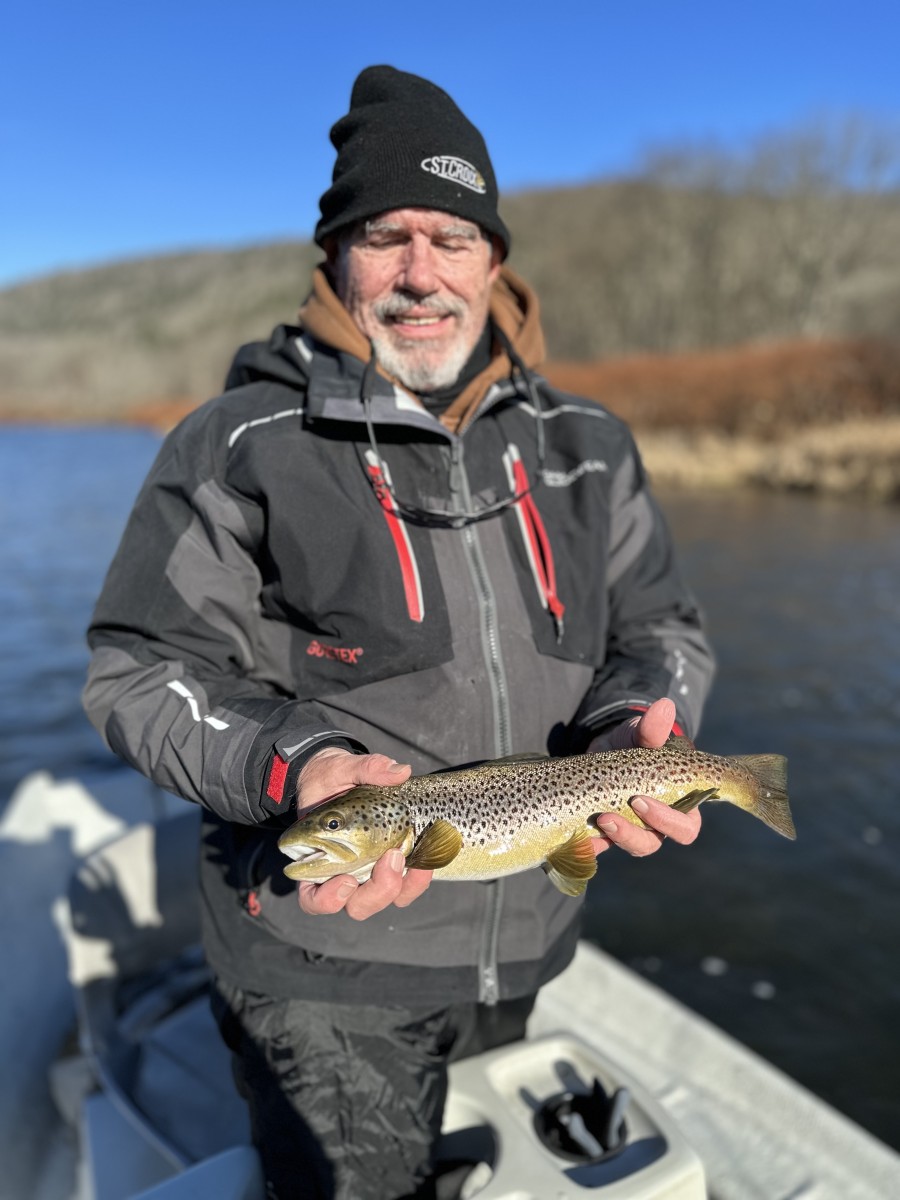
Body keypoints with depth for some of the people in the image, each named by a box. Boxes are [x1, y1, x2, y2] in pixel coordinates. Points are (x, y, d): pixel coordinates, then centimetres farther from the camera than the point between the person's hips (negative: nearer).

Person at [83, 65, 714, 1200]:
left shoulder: (583, 446, 3)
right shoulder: (241, 446, -9)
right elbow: (142, 669, -9)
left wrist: (641, 725, -17)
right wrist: (294, 765, -26)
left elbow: (661, 629, 6)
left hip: (532, 954, 5)